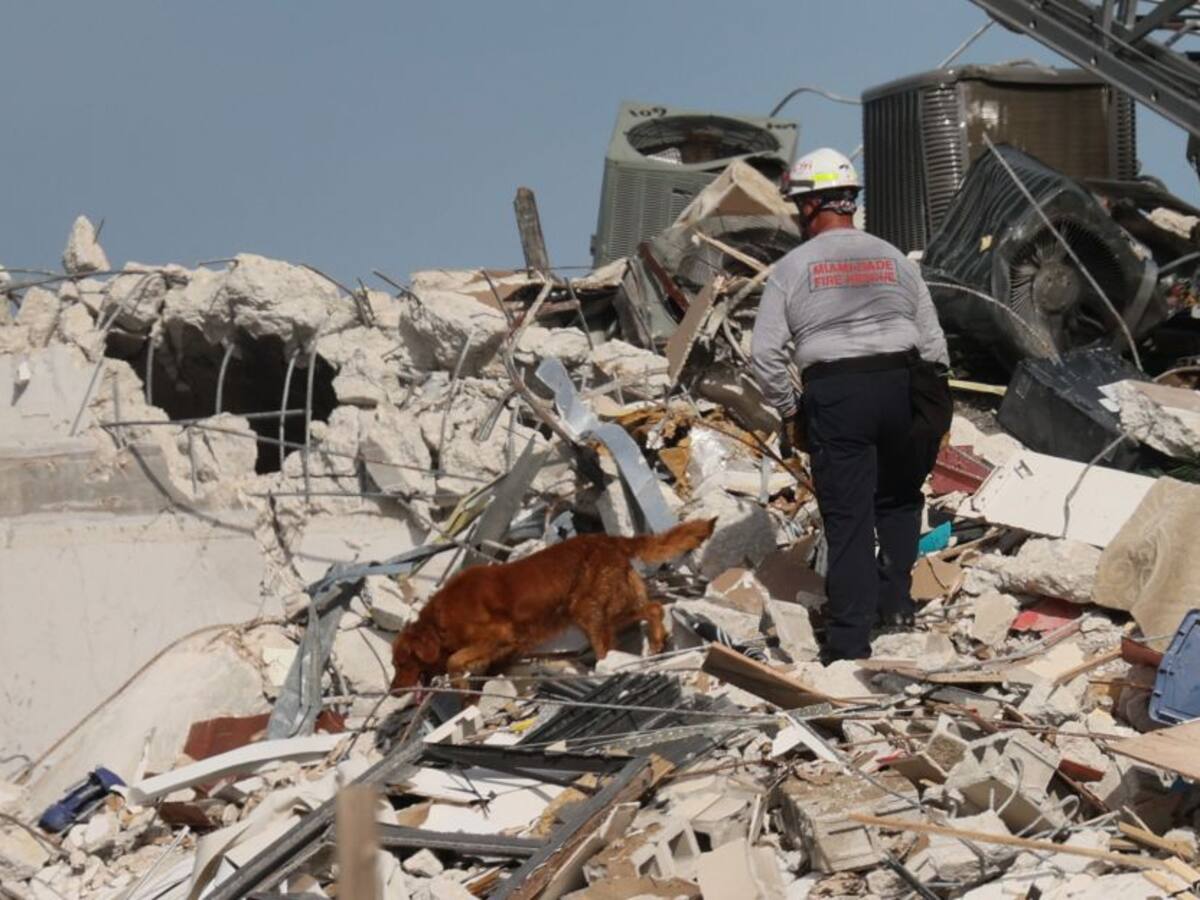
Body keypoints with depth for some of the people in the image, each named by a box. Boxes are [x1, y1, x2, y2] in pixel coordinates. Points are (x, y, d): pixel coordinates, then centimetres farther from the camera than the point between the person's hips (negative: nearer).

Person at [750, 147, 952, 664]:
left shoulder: (792, 268, 2)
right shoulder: (893, 259, 11)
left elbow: (765, 355, -3)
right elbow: (932, 342, 10)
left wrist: (788, 413, 9)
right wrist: (935, 407, 19)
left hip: (834, 395, -2)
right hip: (901, 386, 2)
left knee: (847, 519, 1)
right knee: (898, 498, 25)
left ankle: (849, 641, 1)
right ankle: (894, 599, 18)